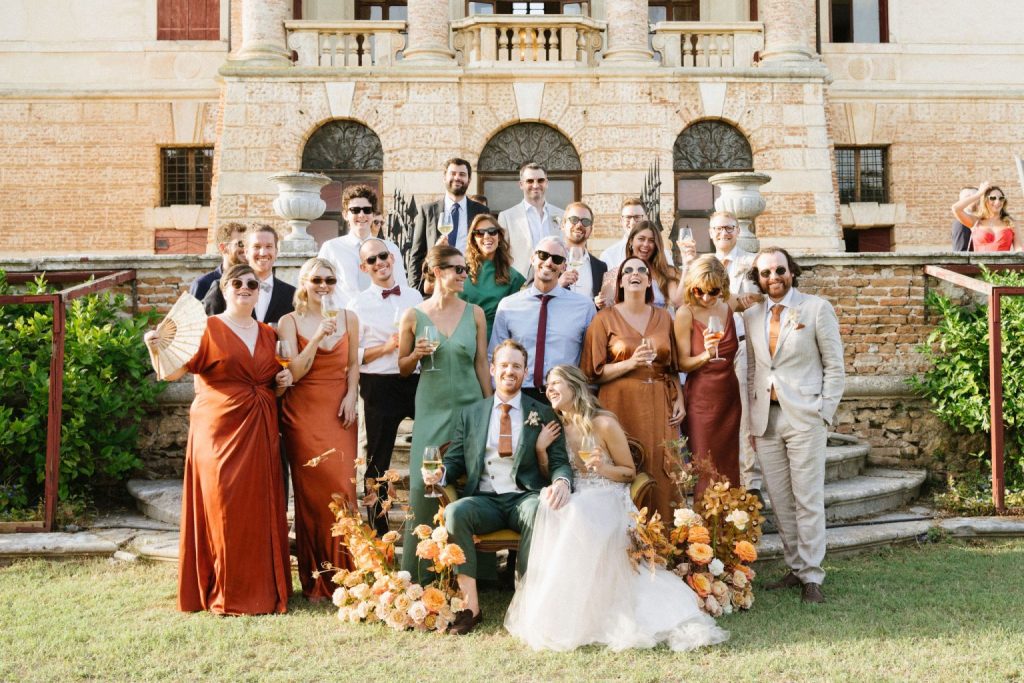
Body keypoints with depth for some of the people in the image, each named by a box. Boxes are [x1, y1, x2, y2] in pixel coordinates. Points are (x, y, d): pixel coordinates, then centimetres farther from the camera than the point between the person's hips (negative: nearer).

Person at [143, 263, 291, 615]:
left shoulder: (268, 334, 16)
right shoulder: (208, 329, -1)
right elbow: (171, 372, -10)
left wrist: (283, 380, 6)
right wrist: (156, 349, -28)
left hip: (260, 434, 5)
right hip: (219, 431, -5)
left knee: (261, 509, 6)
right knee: (224, 509, -5)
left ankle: (263, 589, 16)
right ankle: (226, 594, 6)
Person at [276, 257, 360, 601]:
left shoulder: (349, 318, 8)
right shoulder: (289, 321, 0)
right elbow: (294, 373, -9)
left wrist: (351, 395, -3)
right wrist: (319, 336, -19)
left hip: (339, 411, 2)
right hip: (303, 412, -2)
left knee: (342, 487, -6)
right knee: (310, 491, -1)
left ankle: (342, 573, 6)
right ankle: (315, 580, 8)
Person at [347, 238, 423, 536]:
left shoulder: (415, 296, 10)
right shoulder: (358, 305, -1)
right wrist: (386, 347, -18)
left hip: (417, 380, 3)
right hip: (380, 386, -3)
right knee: (378, 459, 8)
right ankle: (378, 532, 21)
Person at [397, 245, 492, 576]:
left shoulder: (474, 313, 4)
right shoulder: (413, 316, 1)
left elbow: (482, 365, 8)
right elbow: (403, 368, 10)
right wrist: (417, 354, -11)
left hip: (469, 406, 1)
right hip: (431, 408, -1)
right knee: (423, 485, -2)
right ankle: (415, 571, 9)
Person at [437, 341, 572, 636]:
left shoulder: (542, 414, 12)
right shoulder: (470, 414, 16)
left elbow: (558, 462, 5)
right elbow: (454, 461, 15)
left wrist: (562, 482, -19)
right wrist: (440, 472, -10)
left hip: (525, 497, -1)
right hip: (483, 499, 2)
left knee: (539, 511, -37)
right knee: (455, 512, -32)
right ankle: (470, 605, -23)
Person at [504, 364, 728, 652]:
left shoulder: (604, 424, -6)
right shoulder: (557, 429, 11)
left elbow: (630, 473, 1)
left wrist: (603, 468, -18)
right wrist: (540, 449, -1)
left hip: (607, 500, -4)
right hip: (575, 501, 5)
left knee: (575, 516, -37)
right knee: (550, 508, -31)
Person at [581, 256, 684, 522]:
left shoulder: (663, 317, 12)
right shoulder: (605, 318, 2)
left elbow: (673, 366, 16)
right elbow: (595, 372, -2)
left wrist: (679, 399, 3)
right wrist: (631, 363, -14)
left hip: (659, 404, 3)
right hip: (622, 403, -3)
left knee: (661, 467, -2)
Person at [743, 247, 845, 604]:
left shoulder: (816, 308, -1)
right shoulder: (751, 316, 11)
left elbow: (835, 366, 0)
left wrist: (823, 413, -6)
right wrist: (753, 421, 11)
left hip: (804, 417, -4)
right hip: (765, 419, 4)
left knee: (808, 500, -2)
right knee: (779, 501, 8)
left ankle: (812, 576, 7)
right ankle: (795, 568, 20)